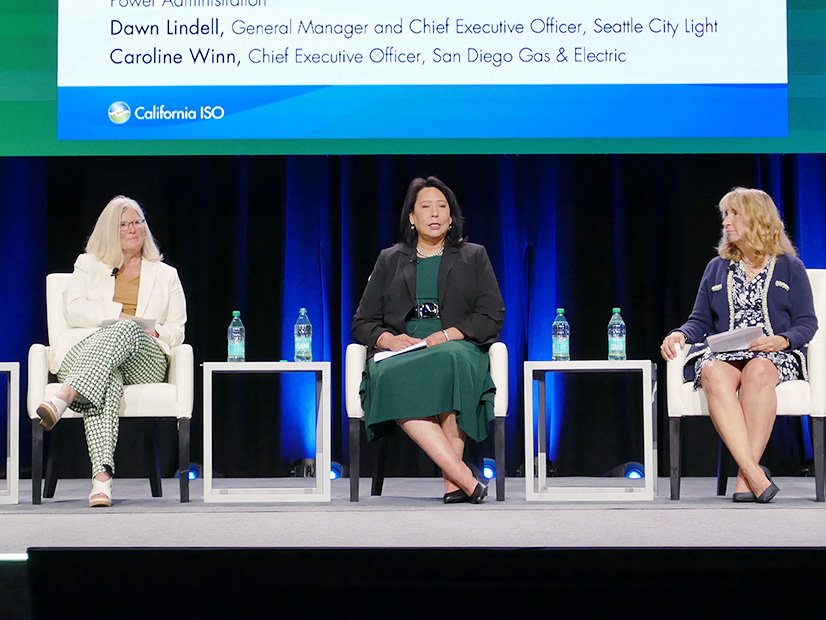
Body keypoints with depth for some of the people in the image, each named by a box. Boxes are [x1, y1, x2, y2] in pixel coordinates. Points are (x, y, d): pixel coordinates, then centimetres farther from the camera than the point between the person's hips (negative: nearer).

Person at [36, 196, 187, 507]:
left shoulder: (165, 275, 27)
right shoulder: (88, 265, 25)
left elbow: (176, 330, 19)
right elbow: (73, 311, 8)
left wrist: (154, 332, -5)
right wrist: (119, 315, -5)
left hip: (143, 360, 1)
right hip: (85, 350, -1)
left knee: (126, 331, -40)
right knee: (108, 379, -42)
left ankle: (62, 398, -60)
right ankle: (102, 475, -61)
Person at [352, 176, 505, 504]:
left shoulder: (474, 257, 18)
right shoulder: (390, 260, 22)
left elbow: (493, 316, 7)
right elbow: (362, 322, 17)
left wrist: (446, 335, -10)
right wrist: (389, 339, -6)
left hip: (459, 347, -1)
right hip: (400, 353, 1)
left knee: (449, 362, -40)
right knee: (394, 379, -38)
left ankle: (452, 482, -42)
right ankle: (464, 477, -44)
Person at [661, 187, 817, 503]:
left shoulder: (790, 267, 14)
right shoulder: (717, 268, 23)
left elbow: (807, 323, 7)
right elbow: (701, 321, 19)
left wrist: (781, 340, -14)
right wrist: (680, 334, -3)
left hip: (775, 354, -2)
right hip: (723, 353, 2)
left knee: (759, 372, -41)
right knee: (714, 374, -37)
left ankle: (745, 477, -43)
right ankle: (754, 474, -47)